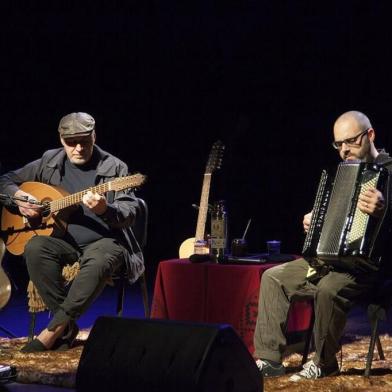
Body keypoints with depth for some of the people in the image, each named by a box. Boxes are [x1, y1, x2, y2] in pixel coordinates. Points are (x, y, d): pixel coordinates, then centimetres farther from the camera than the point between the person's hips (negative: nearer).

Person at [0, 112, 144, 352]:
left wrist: (105, 209, -31)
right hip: (63, 239, 3)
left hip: (103, 241, -3)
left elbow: (130, 214, -9)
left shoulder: (114, 168, -2)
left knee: (100, 260, -38)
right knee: (35, 248, -30)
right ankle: (67, 328, -22)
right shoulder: (49, 162, 8)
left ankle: (54, 329, -29)